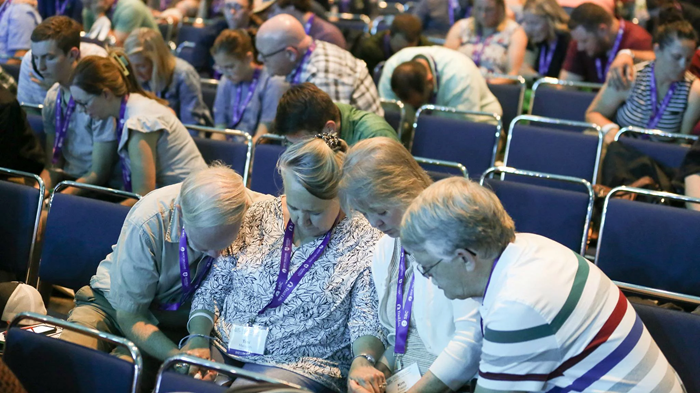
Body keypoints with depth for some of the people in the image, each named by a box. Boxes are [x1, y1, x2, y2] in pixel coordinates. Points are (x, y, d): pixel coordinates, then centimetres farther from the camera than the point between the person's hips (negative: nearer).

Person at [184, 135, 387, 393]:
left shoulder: (366, 243, -4)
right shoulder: (256, 219, 7)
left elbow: (367, 321, -8)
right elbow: (212, 289, 10)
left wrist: (363, 360, -28)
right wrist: (198, 337, -6)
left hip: (302, 367, -3)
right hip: (225, 350, 4)